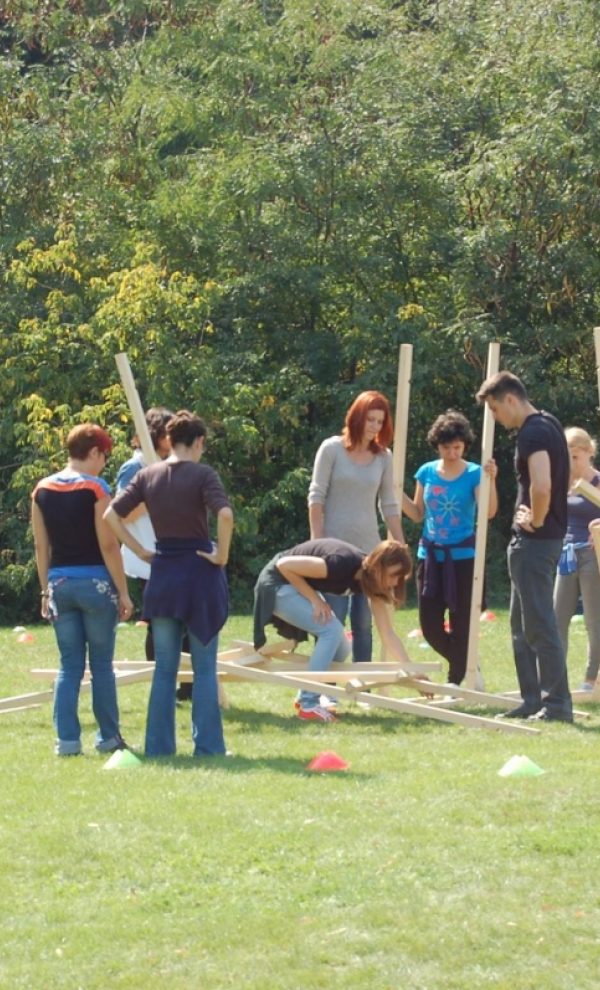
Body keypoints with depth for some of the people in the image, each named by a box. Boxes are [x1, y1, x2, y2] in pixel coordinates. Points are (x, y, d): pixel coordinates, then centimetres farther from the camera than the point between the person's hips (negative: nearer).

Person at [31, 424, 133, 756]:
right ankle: (108, 737, 12)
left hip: (59, 583, 4)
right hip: (95, 582, -4)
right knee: (101, 664, 6)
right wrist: (123, 592, -6)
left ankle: (67, 740, 3)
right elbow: (108, 545, -11)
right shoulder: (95, 488, -10)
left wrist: (46, 591, 15)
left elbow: (41, 547, 8)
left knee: (69, 665, 8)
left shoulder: (42, 490, 5)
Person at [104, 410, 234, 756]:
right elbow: (225, 514, -25)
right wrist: (222, 555, -12)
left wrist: (142, 552, 4)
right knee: (204, 668, 4)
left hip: (163, 572, 4)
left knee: (165, 668, 11)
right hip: (200, 570, -4)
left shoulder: (148, 475, 4)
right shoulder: (202, 474, -9)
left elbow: (111, 516, 1)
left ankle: (159, 746, 11)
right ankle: (208, 746, 3)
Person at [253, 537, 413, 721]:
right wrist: (315, 599, -22)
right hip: (277, 584, -9)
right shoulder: (343, 563, -33)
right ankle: (308, 705, -16)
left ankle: (305, 697, 16)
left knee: (340, 649, 1)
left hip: (300, 585, 9)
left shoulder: (372, 580, -7)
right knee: (332, 630, -21)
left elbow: (388, 634, -4)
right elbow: (284, 565, -28)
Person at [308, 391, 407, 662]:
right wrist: (317, 543, -9)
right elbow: (316, 497, -3)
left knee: (364, 622, 4)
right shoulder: (332, 449, -2)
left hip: (368, 548, 4)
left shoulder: (383, 457, 8)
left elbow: (389, 506, 13)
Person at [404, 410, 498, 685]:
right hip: (430, 555, 4)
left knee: (460, 622, -1)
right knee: (430, 626, 3)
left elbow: (489, 512, -19)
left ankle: (455, 682, 10)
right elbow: (418, 515, 11)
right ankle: (467, 667, 25)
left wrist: (491, 479, -31)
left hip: (462, 556, -4)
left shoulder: (474, 474, -6)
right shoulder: (426, 472, 5)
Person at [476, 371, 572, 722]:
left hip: (535, 539, -10)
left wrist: (536, 520, -15)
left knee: (539, 624, -7)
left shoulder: (533, 433, -18)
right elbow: (566, 480, 26)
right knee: (523, 624, 15)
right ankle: (533, 700, 19)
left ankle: (557, 705, -6)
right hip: (551, 533, 10)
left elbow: (541, 487, -33)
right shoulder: (550, 424, 13)